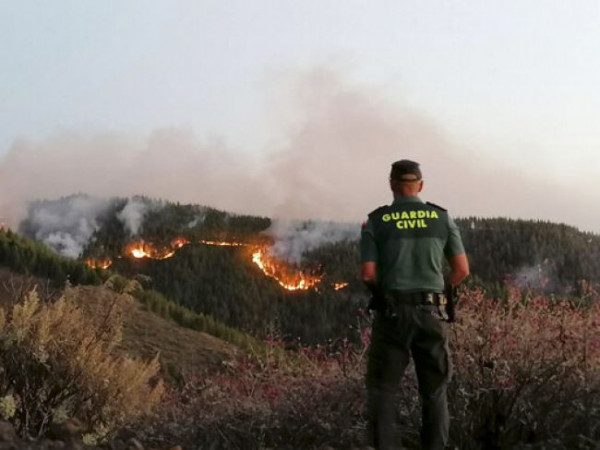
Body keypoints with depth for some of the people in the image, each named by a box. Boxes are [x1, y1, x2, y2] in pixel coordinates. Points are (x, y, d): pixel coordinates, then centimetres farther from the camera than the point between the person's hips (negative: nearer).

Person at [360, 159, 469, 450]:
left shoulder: (376, 222, -1)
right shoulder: (442, 218, 5)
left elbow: (367, 275, -8)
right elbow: (462, 270, 4)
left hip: (392, 313, -2)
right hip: (430, 313, 2)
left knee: (381, 388, 6)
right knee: (434, 390, 13)